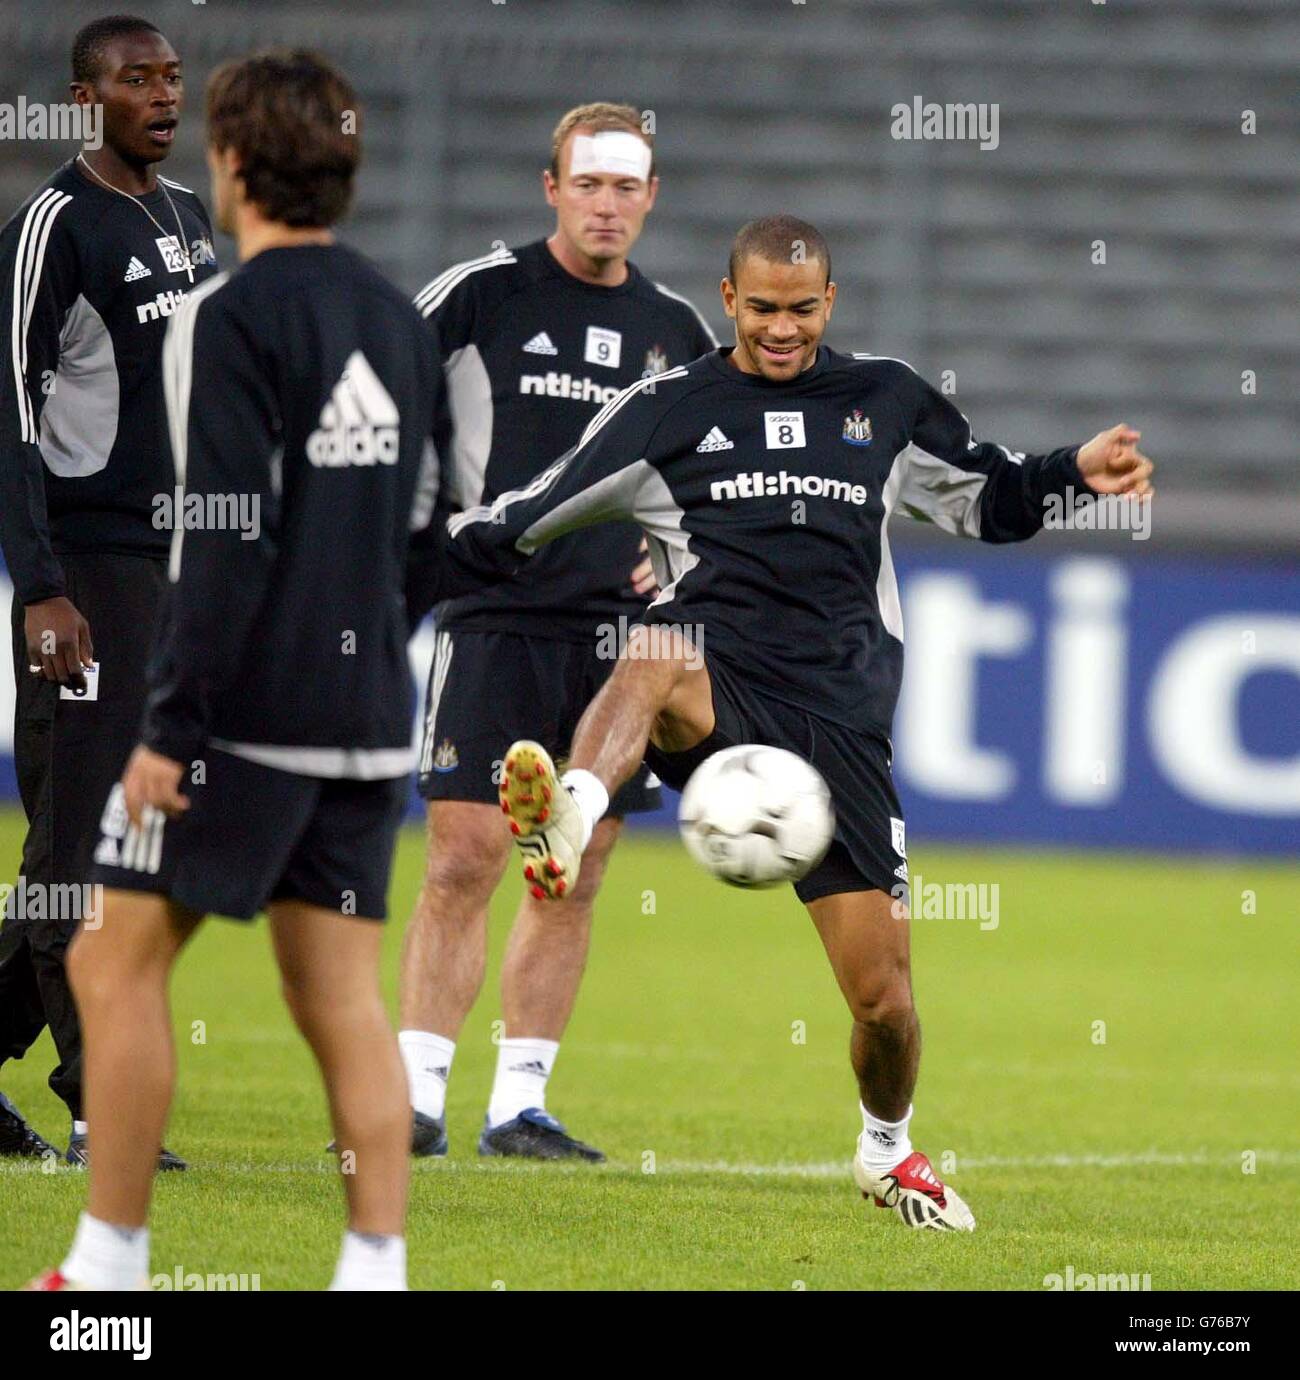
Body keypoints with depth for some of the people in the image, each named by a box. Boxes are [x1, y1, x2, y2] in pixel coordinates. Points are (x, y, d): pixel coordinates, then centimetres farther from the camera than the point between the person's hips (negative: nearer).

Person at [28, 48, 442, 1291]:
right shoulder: (396, 321, 11)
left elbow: (223, 539, -17)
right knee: (340, 996, 7)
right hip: (368, 711, 7)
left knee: (117, 961, 3)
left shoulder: (231, 318, -11)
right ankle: (377, 1267, -1)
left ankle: (107, 1267, 3)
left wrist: (169, 726, -15)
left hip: (244, 712, -7)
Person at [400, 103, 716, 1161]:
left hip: (620, 631, 4)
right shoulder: (482, 294, -2)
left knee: (573, 879, 4)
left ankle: (521, 1104, 10)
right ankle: (419, 1096, -5)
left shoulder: (678, 330, 11)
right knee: (465, 860, -10)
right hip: (495, 620, -4)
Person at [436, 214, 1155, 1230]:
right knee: (660, 658, -43)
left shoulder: (887, 401, 17)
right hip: (716, 684, -2)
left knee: (883, 998, -1)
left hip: (839, 716, 2)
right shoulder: (668, 411, 10)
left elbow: (989, 501, 28)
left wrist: (1075, 472, 11)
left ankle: (888, 1151, 29)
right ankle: (570, 816, -70)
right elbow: (522, 526, 11)